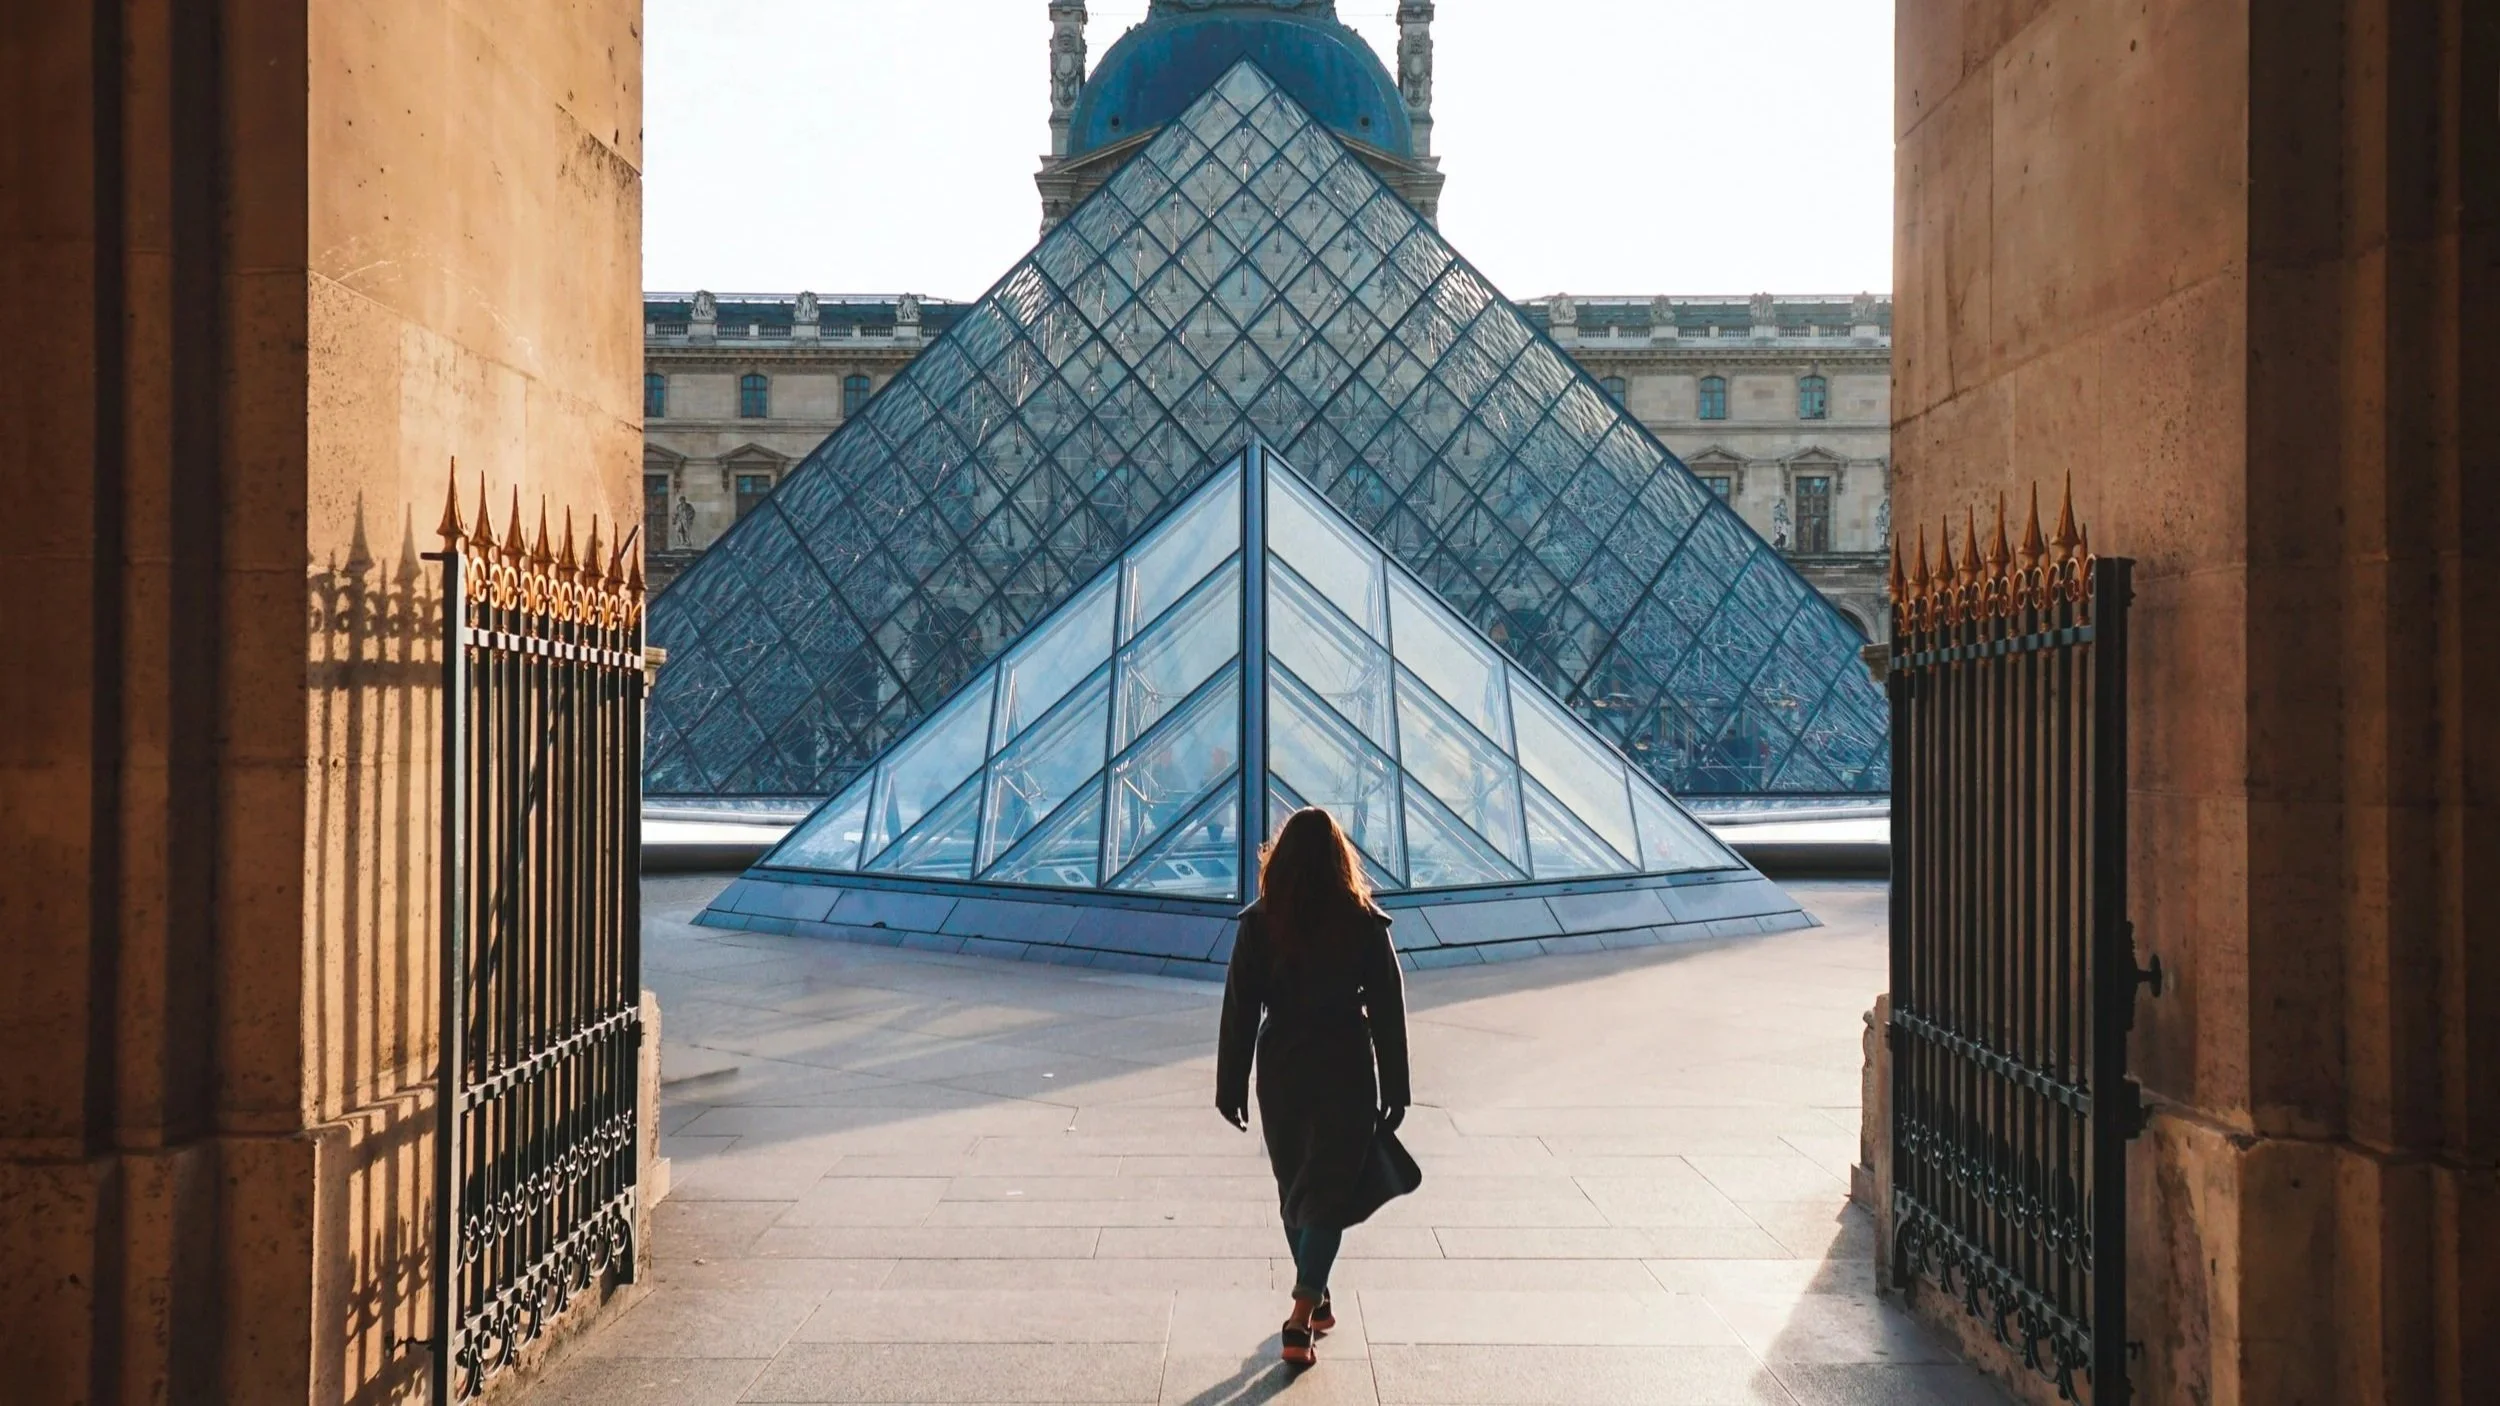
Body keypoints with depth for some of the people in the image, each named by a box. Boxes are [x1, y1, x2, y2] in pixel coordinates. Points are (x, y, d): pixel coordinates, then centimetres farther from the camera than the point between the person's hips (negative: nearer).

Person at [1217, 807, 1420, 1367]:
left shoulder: (1258, 925, -7)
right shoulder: (1365, 925, -8)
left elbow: (1239, 1011, -4)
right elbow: (1388, 1012, -4)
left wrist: (1231, 1087, 4)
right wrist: (1395, 1090, 5)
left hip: (1281, 1072, 2)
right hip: (1348, 1073, -2)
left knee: (1295, 1190, 18)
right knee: (1330, 1192, 3)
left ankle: (1316, 1302, 31)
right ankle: (1302, 1318, -8)